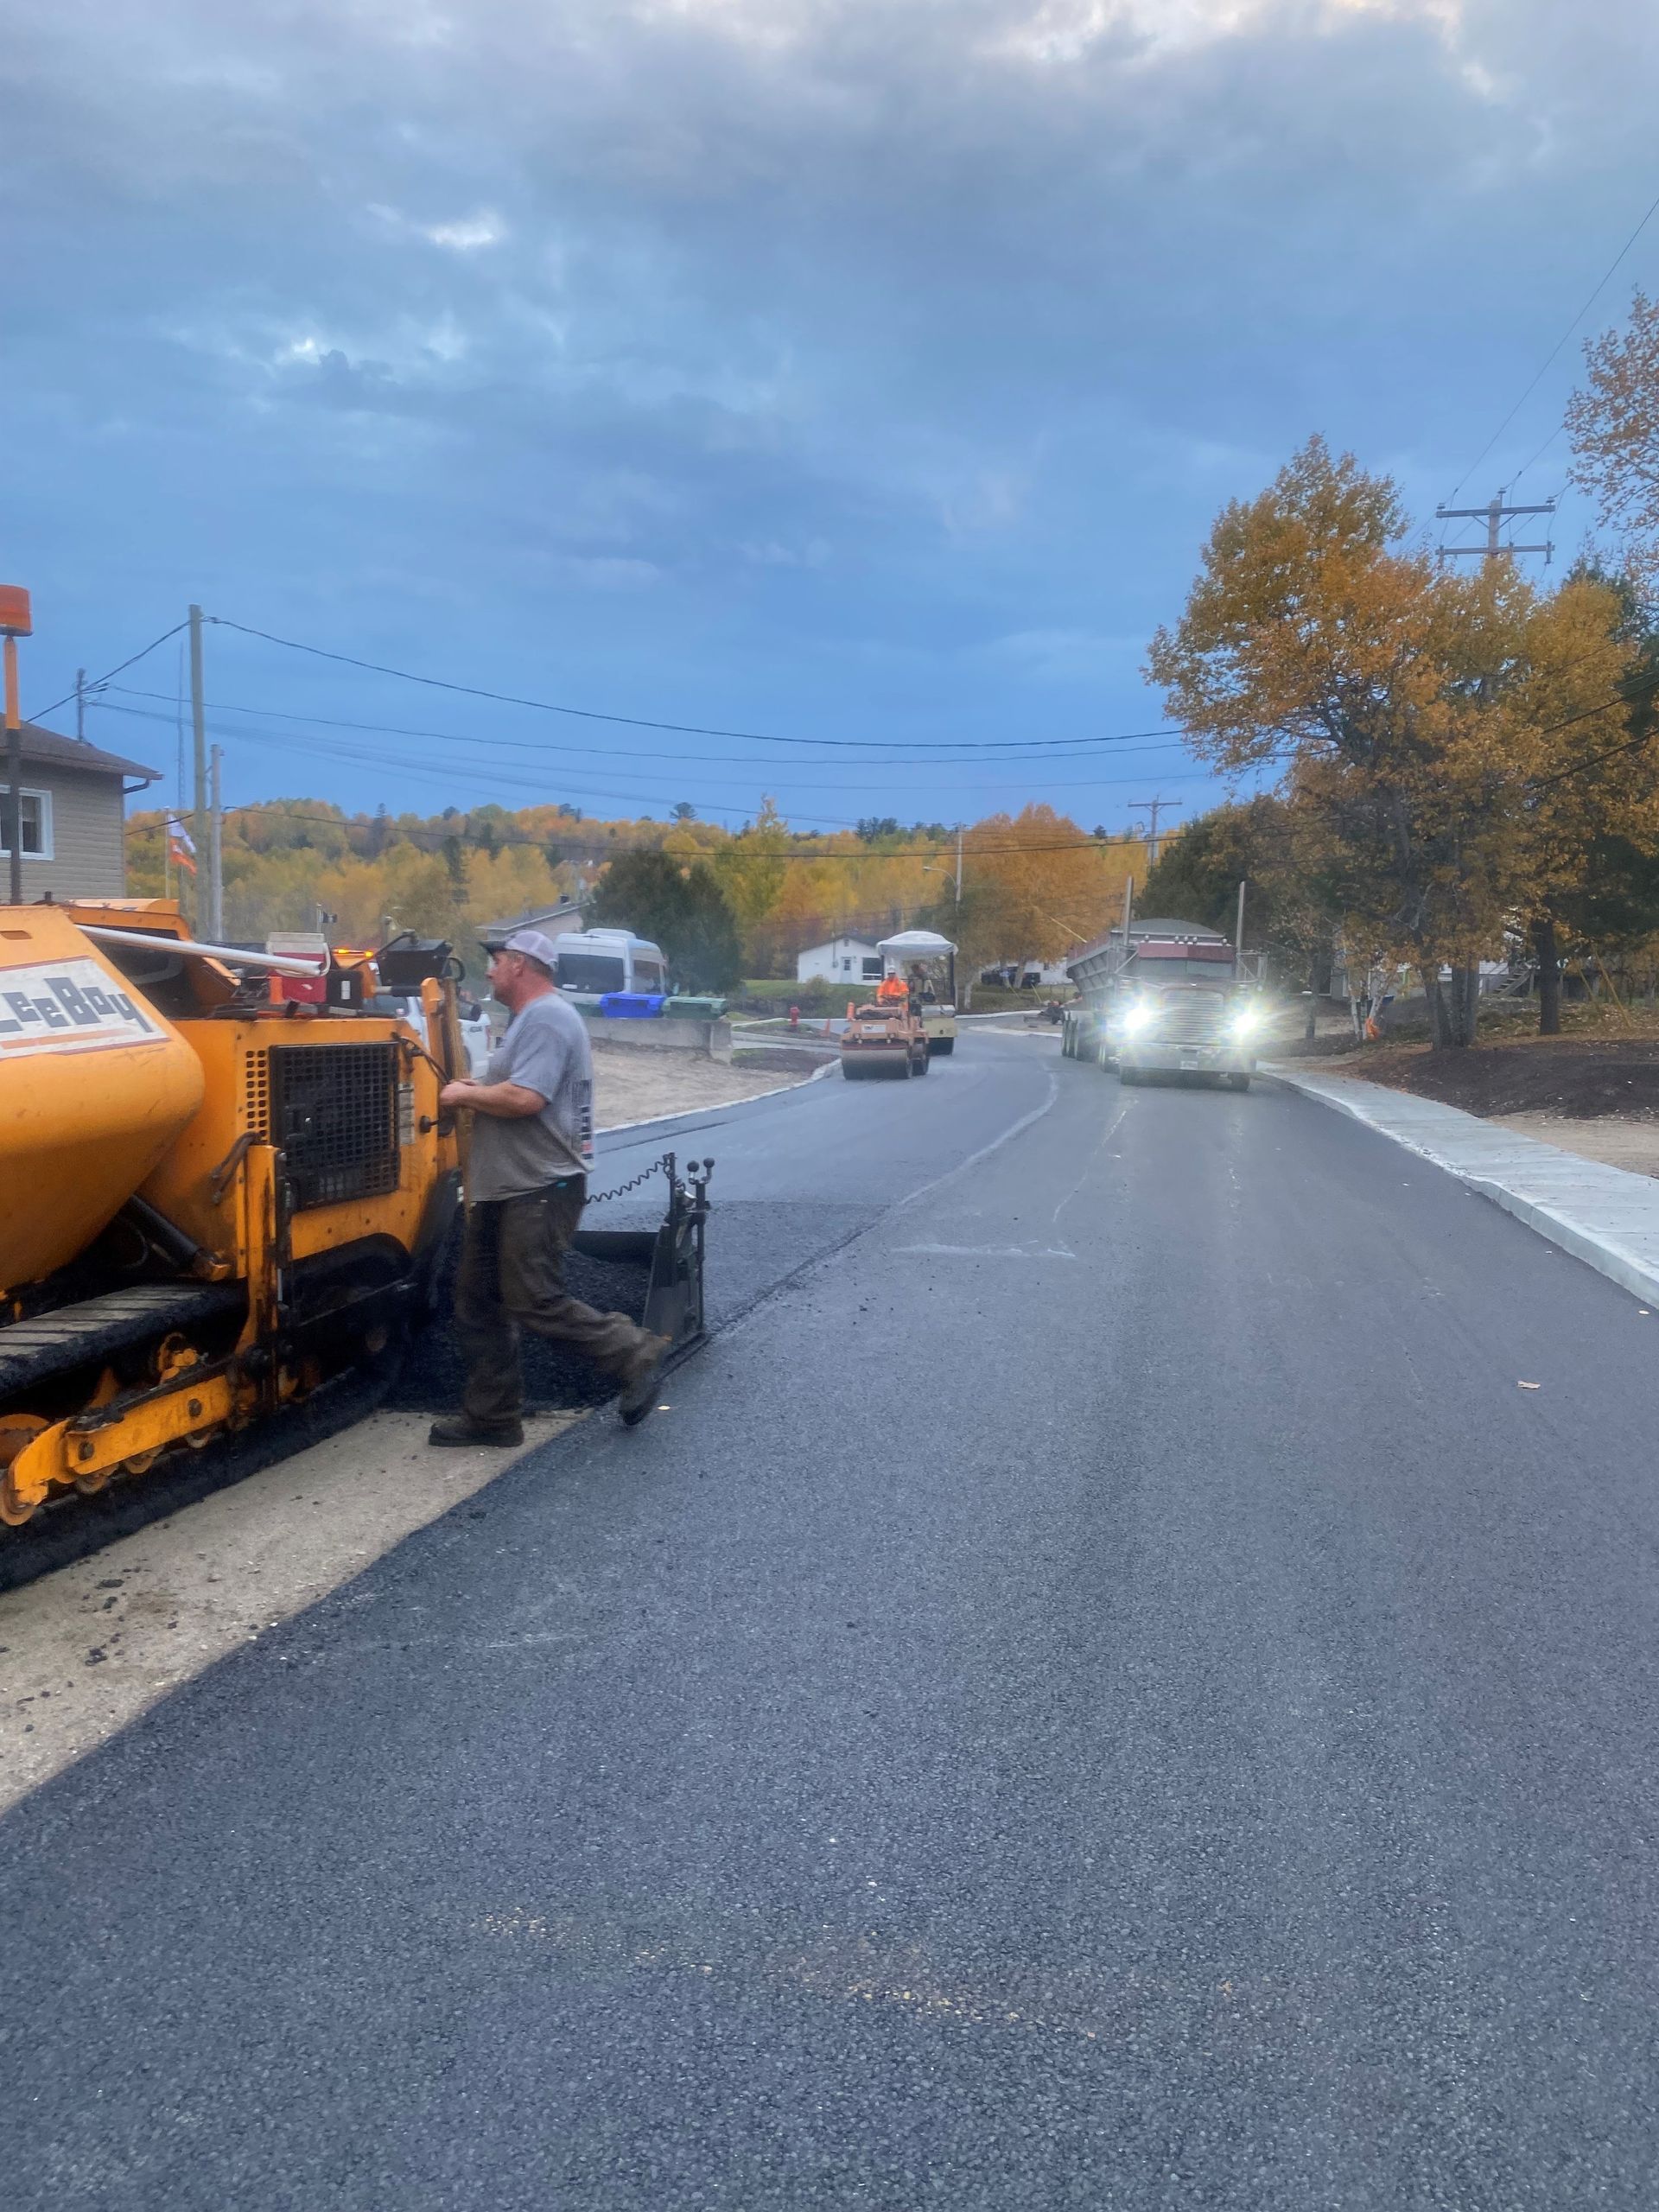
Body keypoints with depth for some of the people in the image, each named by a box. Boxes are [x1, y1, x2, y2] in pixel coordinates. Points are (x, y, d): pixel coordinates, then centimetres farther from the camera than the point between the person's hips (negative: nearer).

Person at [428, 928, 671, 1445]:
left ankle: (634, 1354, 5)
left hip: (540, 1191, -11)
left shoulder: (548, 1018, -16)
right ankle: (490, 1414, 17)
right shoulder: (528, 1019, 19)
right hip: (504, 1190, 11)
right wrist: (472, 1095, 7)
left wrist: (465, 1094, -12)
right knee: (478, 1301, 10)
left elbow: (524, 1098, -27)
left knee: (534, 1303, -9)